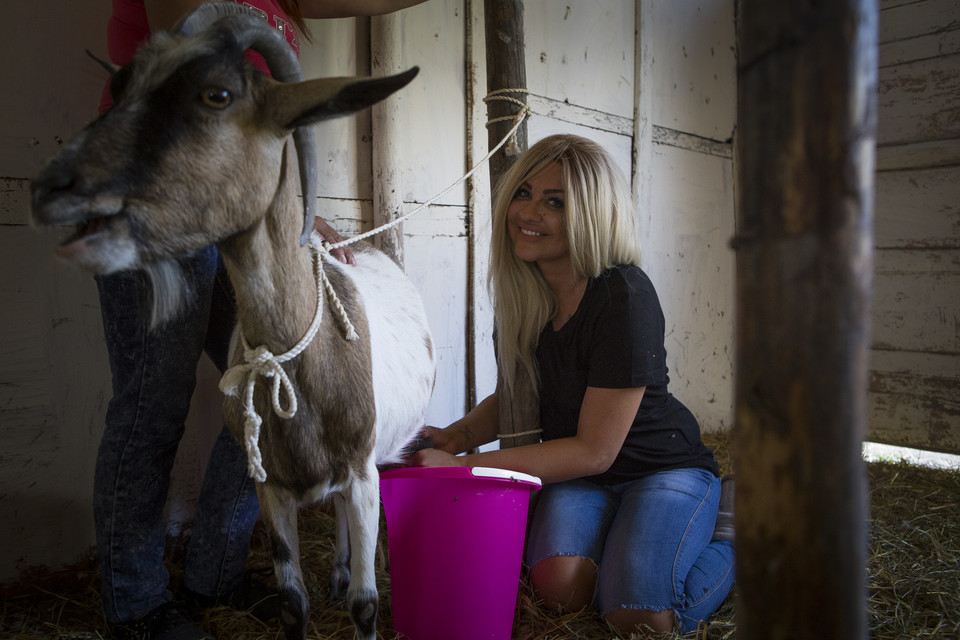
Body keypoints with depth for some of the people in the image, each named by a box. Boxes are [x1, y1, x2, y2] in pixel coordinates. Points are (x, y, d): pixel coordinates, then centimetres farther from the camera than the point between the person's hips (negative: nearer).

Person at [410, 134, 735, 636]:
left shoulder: (624, 297, -27)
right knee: (560, 586, -23)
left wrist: (464, 467, -26)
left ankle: (726, 537, 8)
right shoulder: (523, 293, -6)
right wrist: (454, 438, -13)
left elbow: (595, 451, -24)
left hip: (663, 466, -4)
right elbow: (514, 395, 8)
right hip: (578, 474, 4)